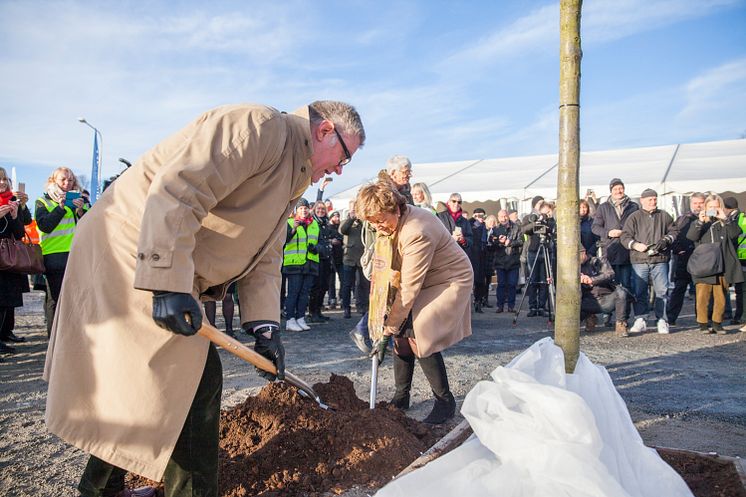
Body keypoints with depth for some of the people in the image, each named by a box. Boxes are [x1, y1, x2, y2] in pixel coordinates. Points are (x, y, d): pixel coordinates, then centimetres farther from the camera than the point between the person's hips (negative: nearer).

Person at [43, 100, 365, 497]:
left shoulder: (291, 180, 16)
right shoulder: (259, 125, -17)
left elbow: (263, 259, 11)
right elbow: (176, 192, -28)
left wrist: (264, 325, -1)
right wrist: (170, 283, -32)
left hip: (174, 280, 10)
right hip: (133, 252, -10)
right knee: (197, 381, -10)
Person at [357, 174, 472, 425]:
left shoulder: (416, 233, -33)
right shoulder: (395, 222, -6)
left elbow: (409, 289, -30)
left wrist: (387, 331, -25)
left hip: (450, 281, -8)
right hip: (423, 280, 8)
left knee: (418, 335, -19)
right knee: (402, 332, -3)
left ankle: (445, 402, -2)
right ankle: (401, 396, 13)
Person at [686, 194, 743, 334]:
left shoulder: (725, 223, 12)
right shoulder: (698, 223, 10)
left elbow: (736, 233, -7)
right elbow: (691, 236, -9)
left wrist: (725, 219, -16)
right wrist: (700, 221, -21)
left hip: (722, 267, 1)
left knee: (720, 298, 4)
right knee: (702, 297, -1)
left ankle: (717, 323, 16)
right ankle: (702, 324, 9)